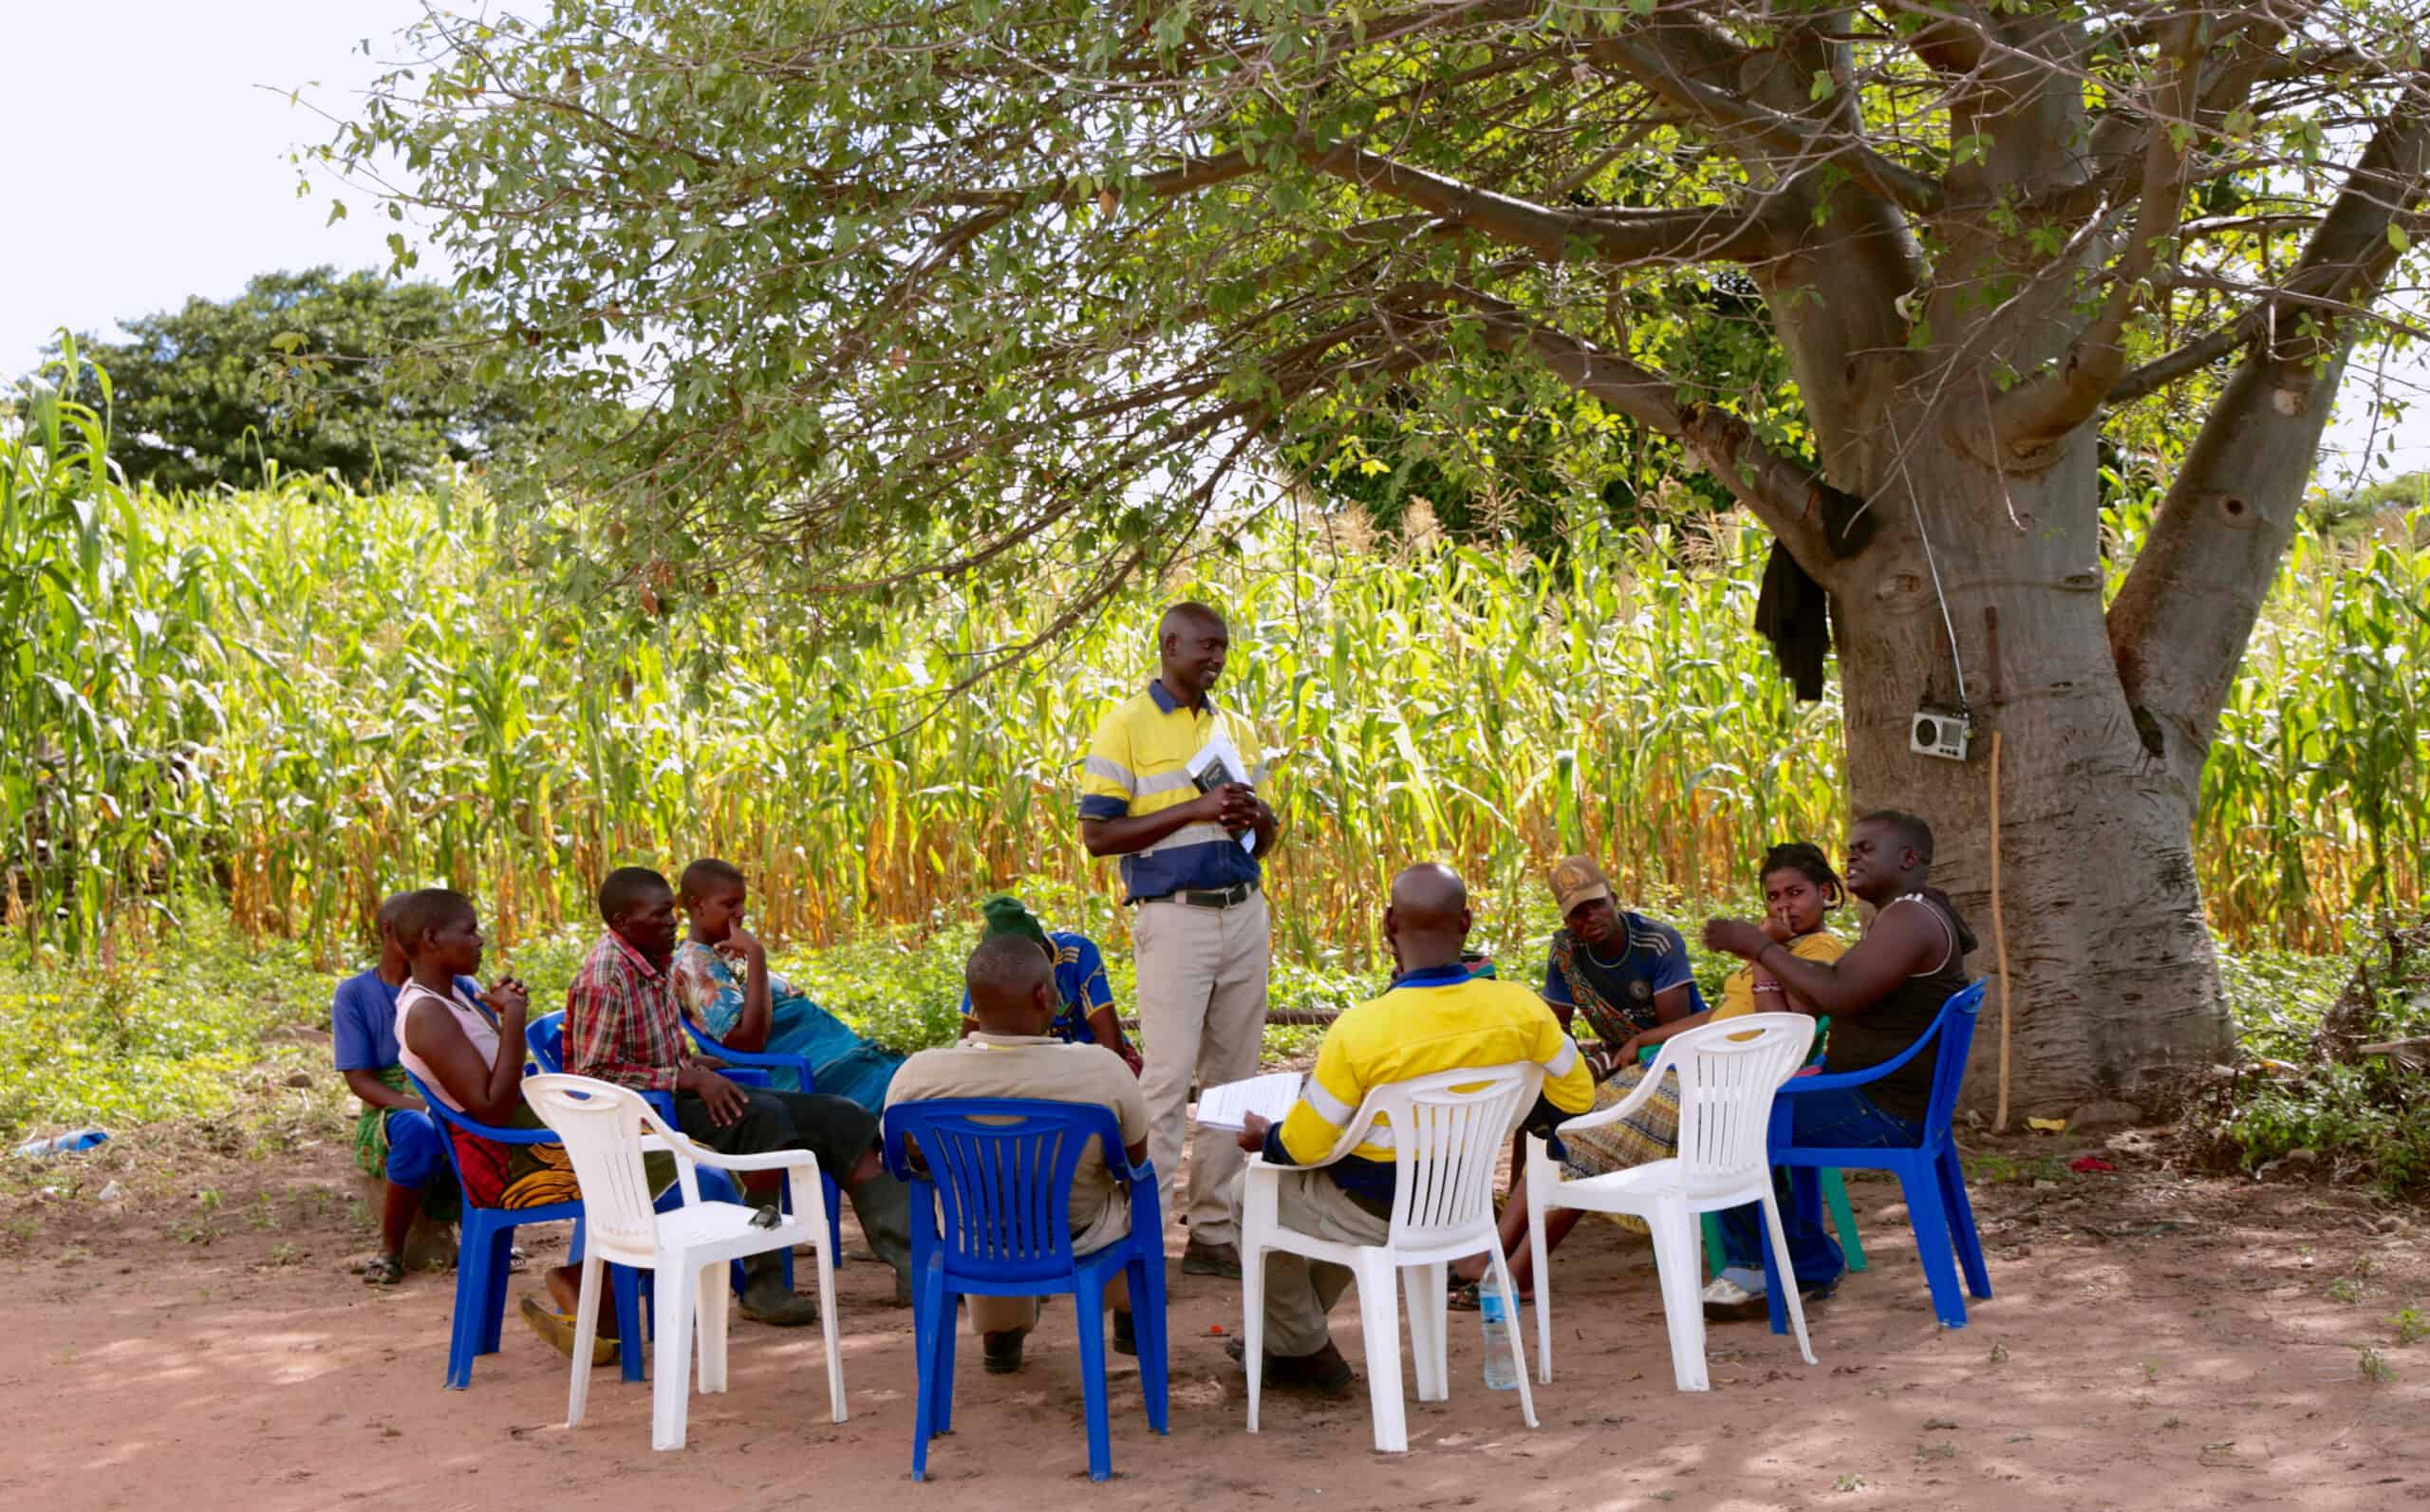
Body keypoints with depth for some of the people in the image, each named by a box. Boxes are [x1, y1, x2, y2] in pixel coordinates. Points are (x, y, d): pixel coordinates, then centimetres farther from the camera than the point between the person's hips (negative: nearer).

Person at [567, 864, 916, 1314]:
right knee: (762, 1116, -35)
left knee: (841, 1119, -3)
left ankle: (912, 1262, -7)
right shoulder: (604, 977, -16)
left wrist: (700, 1071, 5)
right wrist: (689, 1079, -22)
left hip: (682, 1094, 9)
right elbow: (593, 1073, -20)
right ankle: (762, 1284, -29)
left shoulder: (657, 961, 11)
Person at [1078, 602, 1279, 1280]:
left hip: (1245, 912, 6)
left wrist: (1255, 817, -4)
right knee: (1168, 1076, -9)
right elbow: (1097, 835, -10)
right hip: (1174, 915, -6)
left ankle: (1214, 1230, 13)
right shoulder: (1125, 727, -3)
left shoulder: (1237, 729, 16)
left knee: (1234, 1076, 7)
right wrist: (1195, 809, -15)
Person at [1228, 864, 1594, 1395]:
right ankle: (1292, 1335, 45)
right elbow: (1574, 1095, -1)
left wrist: (1264, 1138, 4)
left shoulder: (1360, 1029, -28)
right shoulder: (1519, 1008, -15)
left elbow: (1305, 1145, -18)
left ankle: (1305, 1351, 31)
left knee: (1254, 1193, 23)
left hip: (1371, 1213, -6)